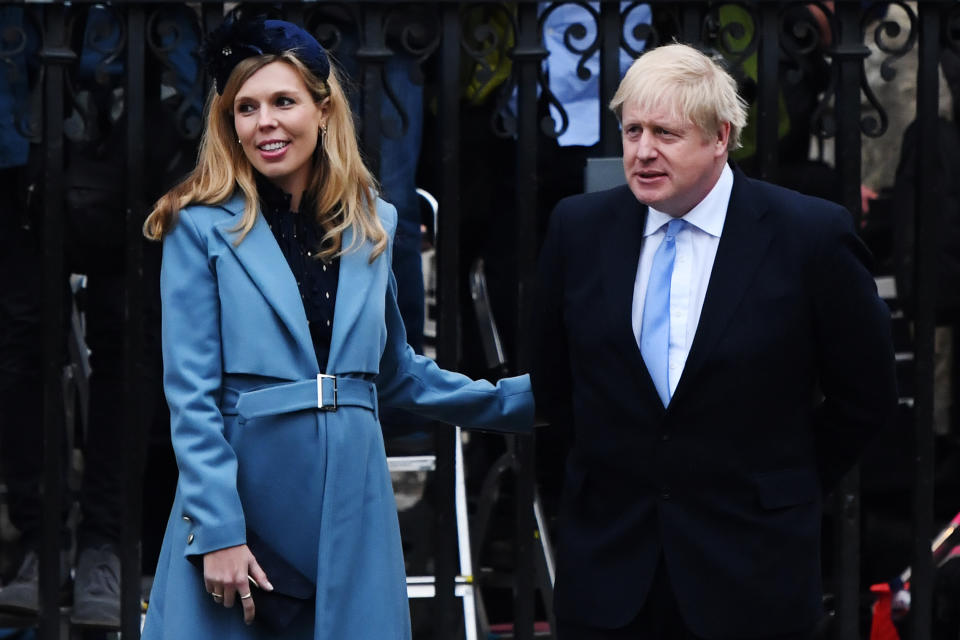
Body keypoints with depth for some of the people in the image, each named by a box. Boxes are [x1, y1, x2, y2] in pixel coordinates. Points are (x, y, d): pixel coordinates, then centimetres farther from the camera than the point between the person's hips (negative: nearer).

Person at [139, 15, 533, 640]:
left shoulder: (372, 226, 11)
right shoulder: (203, 227, -2)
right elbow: (191, 394, -6)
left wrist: (528, 398, 19)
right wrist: (218, 532, -13)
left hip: (350, 511, 4)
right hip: (245, 498, -4)